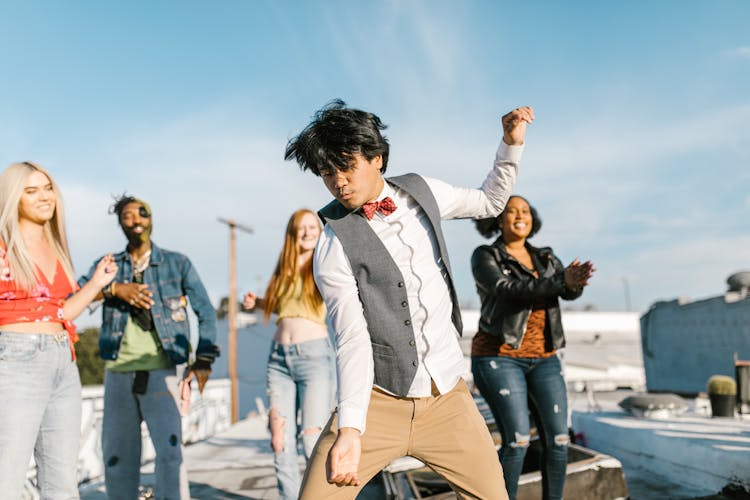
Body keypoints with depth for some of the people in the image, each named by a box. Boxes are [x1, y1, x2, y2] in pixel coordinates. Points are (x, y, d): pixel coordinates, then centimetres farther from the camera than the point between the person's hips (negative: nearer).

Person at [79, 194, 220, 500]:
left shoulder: (177, 263, 6)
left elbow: (206, 312, 6)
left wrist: (203, 360, -3)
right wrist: (113, 288, -20)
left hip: (159, 371, -2)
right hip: (117, 372, 3)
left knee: (170, 449, -13)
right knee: (116, 454, 9)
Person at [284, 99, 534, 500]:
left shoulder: (421, 192, 5)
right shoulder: (333, 246, -9)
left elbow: (490, 202, 23)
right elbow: (353, 339, -16)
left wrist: (511, 144, 11)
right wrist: (350, 429, -24)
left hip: (447, 399, 4)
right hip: (378, 402, -3)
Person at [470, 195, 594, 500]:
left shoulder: (545, 259, 12)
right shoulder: (484, 257, -5)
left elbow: (570, 292, -6)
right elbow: (510, 292, -22)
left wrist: (575, 280, -32)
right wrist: (563, 280, -34)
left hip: (542, 360, 6)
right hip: (498, 358, -5)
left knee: (557, 439, -1)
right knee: (517, 440, -16)